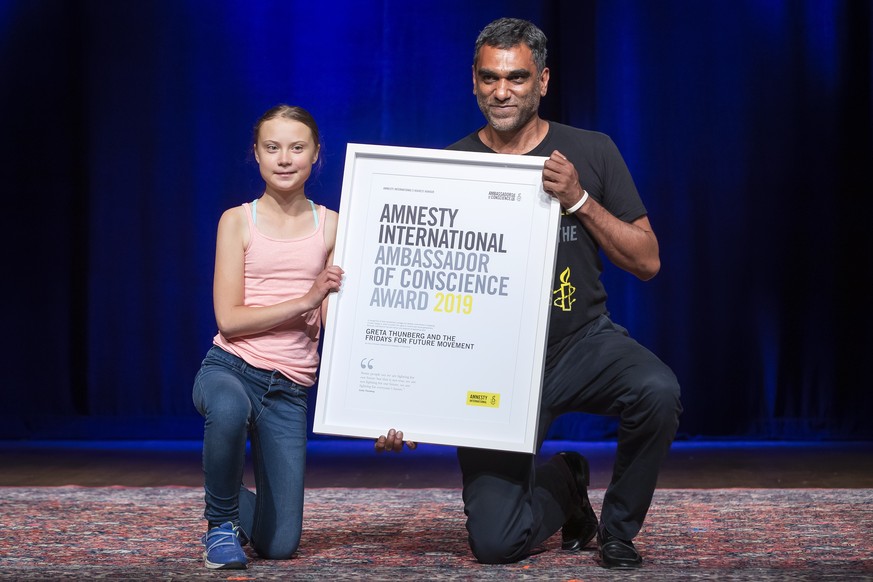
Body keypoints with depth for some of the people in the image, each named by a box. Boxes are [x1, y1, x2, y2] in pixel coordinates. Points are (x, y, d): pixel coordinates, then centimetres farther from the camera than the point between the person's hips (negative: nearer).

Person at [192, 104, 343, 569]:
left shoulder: (330, 226, 6)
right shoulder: (238, 221, 2)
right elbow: (229, 318, -6)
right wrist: (305, 300, -16)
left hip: (289, 390, 2)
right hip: (230, 368, -2)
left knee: (279, 545, -5)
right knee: (229, 409, -42)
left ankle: (239, 508, 34)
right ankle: (221, 522, -12)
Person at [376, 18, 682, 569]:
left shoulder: (590, 152, 1)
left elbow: (648, 261, 0)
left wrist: (579, 199, -15)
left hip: (583, 340, 1)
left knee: (658, 392, -33)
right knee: (495, 543, -12)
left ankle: (619, 528, -4)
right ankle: (562, 485, 26)